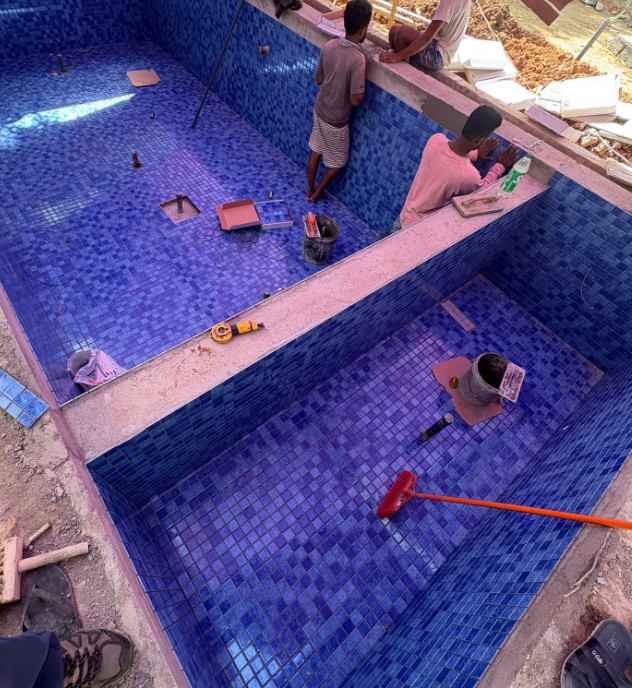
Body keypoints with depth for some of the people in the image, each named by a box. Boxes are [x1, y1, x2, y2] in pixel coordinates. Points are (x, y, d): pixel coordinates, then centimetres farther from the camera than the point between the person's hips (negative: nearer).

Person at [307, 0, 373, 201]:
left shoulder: (329, 46, -7)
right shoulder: (358, 59, -28)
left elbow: (319, 80, 4)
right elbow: (355, 100, -24)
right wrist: (365, 72, -12)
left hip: (319, 110, 7)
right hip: (336, 120, -7)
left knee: (315, 152, 23)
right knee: (338, 161, 17)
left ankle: (310, 190, 37)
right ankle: (317, 192, 30)